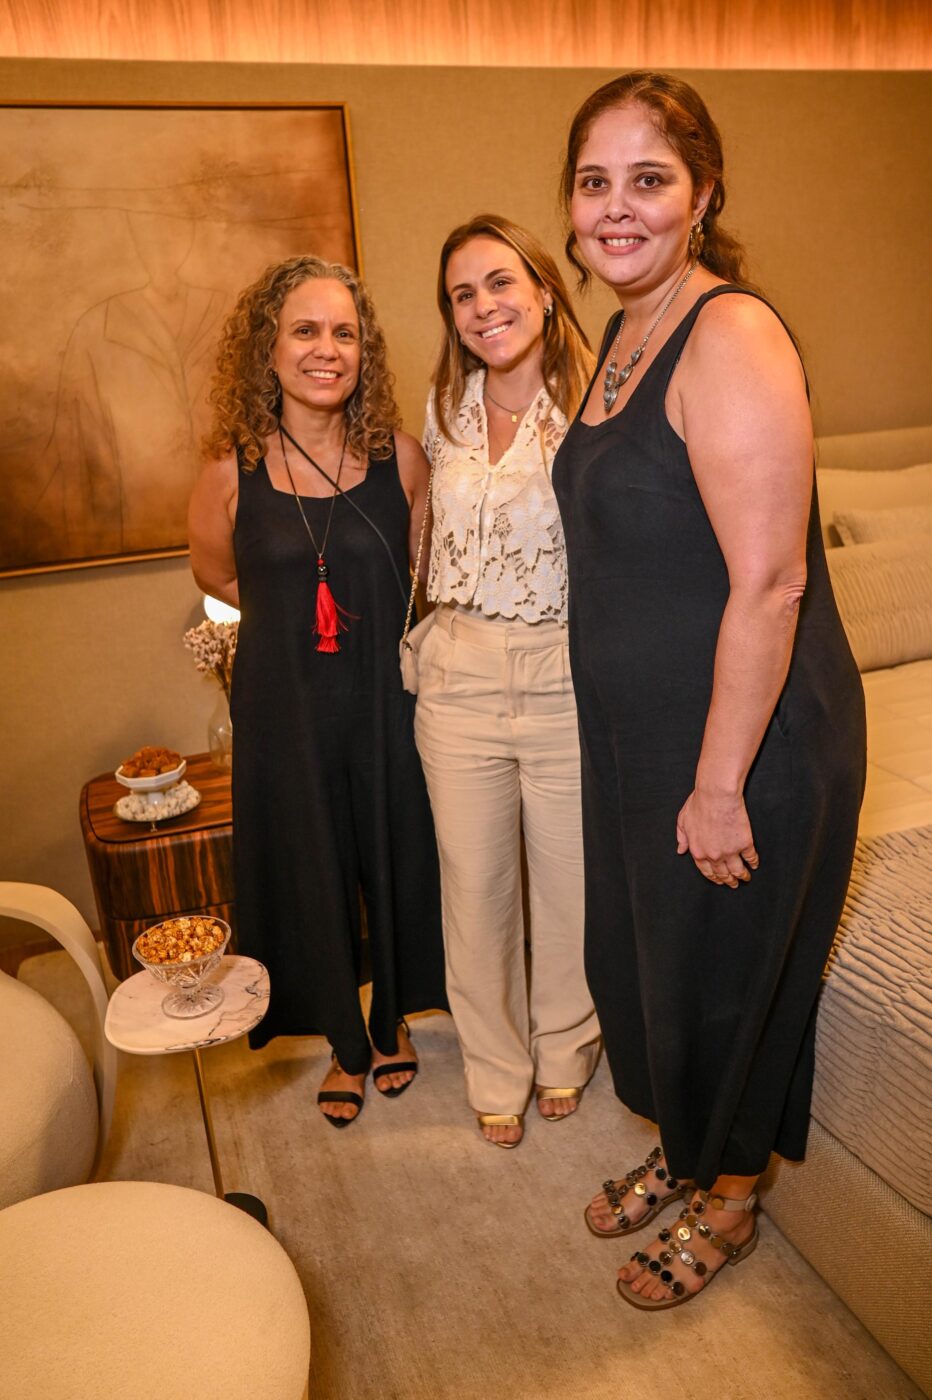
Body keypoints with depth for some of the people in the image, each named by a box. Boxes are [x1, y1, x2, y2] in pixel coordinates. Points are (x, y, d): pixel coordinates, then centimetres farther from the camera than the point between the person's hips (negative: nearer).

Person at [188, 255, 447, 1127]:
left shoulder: (397, 456, -6)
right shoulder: (234, 473, -7)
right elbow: (216, 574, 10)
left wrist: (378, 625, -4)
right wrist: (295, 618, 3)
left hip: (386, 698, 1)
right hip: (285, 706, 0)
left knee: (397, 863, 13)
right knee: (311, 875, 13)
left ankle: (393, 1022, 43)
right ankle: (346, 1044, 39)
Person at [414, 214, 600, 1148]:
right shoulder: (446, 412, 6)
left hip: (569, 677, -3)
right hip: (460, 676, 4)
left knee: (569, 879, 12)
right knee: (475, 885, 12)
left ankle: (564, 1052, 41)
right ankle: (496, 1072, 36)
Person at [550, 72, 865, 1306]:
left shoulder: (732, 338, -20)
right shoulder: (624, 335, 9)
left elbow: (768, 582, -24)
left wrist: (721, 785, -21)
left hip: (747, 740, -8)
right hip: (637, 734, 9)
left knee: (725, 976, 12)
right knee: (643, 958, 23)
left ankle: (728, 1203, 41)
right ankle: (683, 1151, 50)